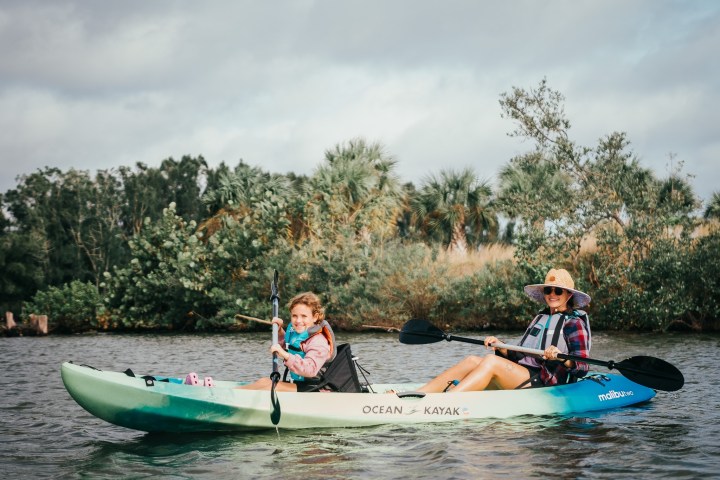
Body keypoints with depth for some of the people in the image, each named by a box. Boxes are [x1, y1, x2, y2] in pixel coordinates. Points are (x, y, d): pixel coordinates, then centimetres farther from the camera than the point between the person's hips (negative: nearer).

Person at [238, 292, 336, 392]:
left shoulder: (318, 342, -21)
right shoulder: (296, 333, 9)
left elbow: (310, 370, -37)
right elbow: (285, 346, 33)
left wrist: (285, 355, -43)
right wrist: (279, 331, 15)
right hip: (299, 384, 10)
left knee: (276, 387, -24)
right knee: (265, 381, -2)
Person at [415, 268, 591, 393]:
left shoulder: (575, 322, 2)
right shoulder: (540, 318, 24)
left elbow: (582, 367, -9)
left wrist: (560, 357, -27)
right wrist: (501, 347, 5)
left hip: (545, 383, -7)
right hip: (522, 378, 7)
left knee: (491, 360, -28)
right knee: (473, 360, -14)